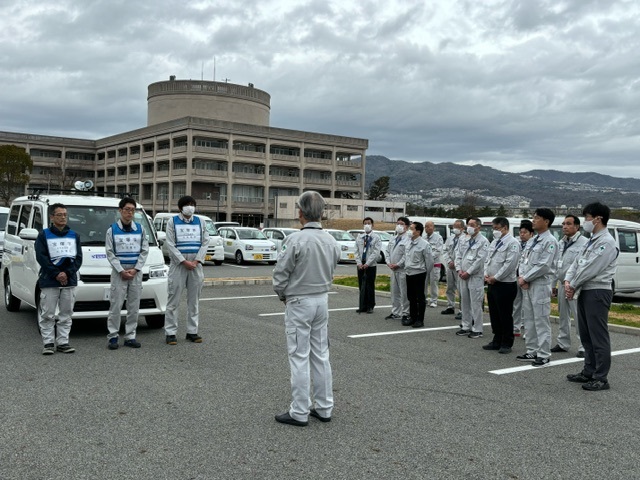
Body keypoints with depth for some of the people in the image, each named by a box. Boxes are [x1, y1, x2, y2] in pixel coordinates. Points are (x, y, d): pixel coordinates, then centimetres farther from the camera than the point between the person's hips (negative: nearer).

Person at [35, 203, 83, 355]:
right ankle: (48, 343, 7)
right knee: (47, 314, -1)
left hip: (70, 281, 3)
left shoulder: (74, 235, 13)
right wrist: (56, 274, -13)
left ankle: (63, 342, 11)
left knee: (66, 314, 5)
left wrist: (67, 273, -8)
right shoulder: (44, 235, 4)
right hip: (49, 282, -3)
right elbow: (41, 257, -5)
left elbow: (78, 258, 7)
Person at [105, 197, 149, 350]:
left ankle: (130, 336, 11)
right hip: (118, 271, -2)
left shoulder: (140, 229, 8)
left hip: (136, 272, 3)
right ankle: (113, 336, 4)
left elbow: (144, 251, 5)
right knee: (115, 305, -4)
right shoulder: (112, 230, 1)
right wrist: (121, 271, -12)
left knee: (134, 306, 4)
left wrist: (135, 269, -6)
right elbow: (110, 253, -3)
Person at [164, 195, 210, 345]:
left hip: (195, 264, 3)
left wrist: (197, 261, -7)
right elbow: (170, 244, -5)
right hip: (178, 265, -3)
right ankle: (170, 333, 3)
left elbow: (205, 242, 6)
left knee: (194, 300, 7)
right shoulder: (172, 221, 2)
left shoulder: (199, 221, 11)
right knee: (174, 300, -3)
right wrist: (184, 262, -13)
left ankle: (192, 332, 15)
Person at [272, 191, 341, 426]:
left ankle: (299, 412, 7)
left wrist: (284, 296, 4)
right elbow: (330, 272, 10)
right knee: (321, 355, 14)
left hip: (299, 303, -6)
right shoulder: (331, 241, 1)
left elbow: (280, 275, -14)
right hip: (323, 299, 7)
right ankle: (324, 407, 21)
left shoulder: (295, 240, -19)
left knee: (299, 357, 0)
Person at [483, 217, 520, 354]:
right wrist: (486, 274, 3)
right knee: (494, 314, 14)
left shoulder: (512, 243, -11)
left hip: (505, 285, -8)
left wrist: (495, 278, -15)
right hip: (492, 284, 8)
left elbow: (509, 264, -18)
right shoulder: (494, 242, 15)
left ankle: (507, 344, 11)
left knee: (505, 316, 0)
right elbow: (488, 259, 19)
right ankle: (497, 341, 25)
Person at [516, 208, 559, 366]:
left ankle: (544, 354, 2)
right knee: (528, 319, 13)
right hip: (527, 284, 9)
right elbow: (525, 261, 15)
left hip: (541, 285, -9)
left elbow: (543, 266, -17)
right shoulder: (533, 240, 15)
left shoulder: (550, 241, -11)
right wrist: (522, 277, -2)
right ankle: (532, 351, 22)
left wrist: (525, 278, -12)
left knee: (541, 320, -4)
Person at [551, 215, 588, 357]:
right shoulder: (561, 243, 15)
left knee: (579, 317, -6)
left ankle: (583, 347, 1)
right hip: (562, 284, 8)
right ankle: (563, 344, 27)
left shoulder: (584, 243, -11)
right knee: (563, 316, 16)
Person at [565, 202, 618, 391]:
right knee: (586, 335, 16)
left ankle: (601, 378, 2)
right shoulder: (591, 241, 15)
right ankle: (589, 372, 26)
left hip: (598, 292, -10)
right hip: (585, 291, 10)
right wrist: (568, 281, -2)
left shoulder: (606, 242, -15)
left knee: (599, 336, -4)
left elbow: (590, 269, -19)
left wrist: (573, 286, -9)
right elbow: (577, 263, 14)